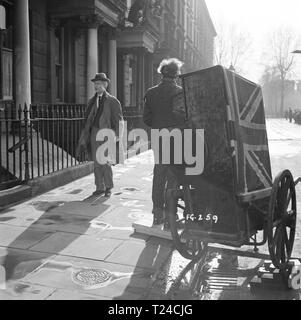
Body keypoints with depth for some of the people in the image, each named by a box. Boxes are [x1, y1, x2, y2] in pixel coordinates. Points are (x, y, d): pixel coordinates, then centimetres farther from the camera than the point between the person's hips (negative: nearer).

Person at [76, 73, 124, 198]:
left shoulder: (112, 101, 0)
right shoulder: (92, 101, 14)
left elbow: (118, 120, -1)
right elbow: (88, 119, 16)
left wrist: (115, 137, -7)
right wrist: (85, 136, 12)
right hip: (94, 132, 5)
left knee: (106, 162, -5)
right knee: (96, 162, 6)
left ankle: (109, 187, 13)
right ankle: (100, 187, 16)